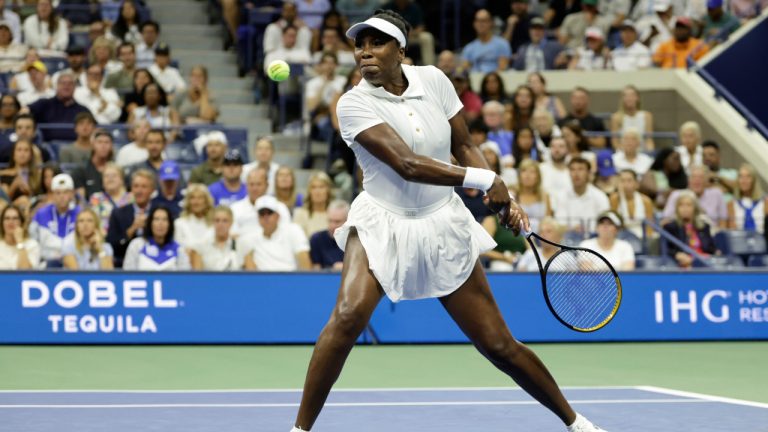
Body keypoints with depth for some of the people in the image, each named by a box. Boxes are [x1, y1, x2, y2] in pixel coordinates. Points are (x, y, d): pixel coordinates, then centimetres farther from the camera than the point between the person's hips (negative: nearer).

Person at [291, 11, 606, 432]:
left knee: (499, 346, 4)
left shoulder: (432, 79, -3)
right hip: (382, 224, -3)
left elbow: (464, 148, 7)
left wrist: (503, 201, -5)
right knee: (348, 316, -29)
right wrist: (487, 179, -25)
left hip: (443, 226, 3)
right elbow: (407, 165, -26)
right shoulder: (354, 104, -16)